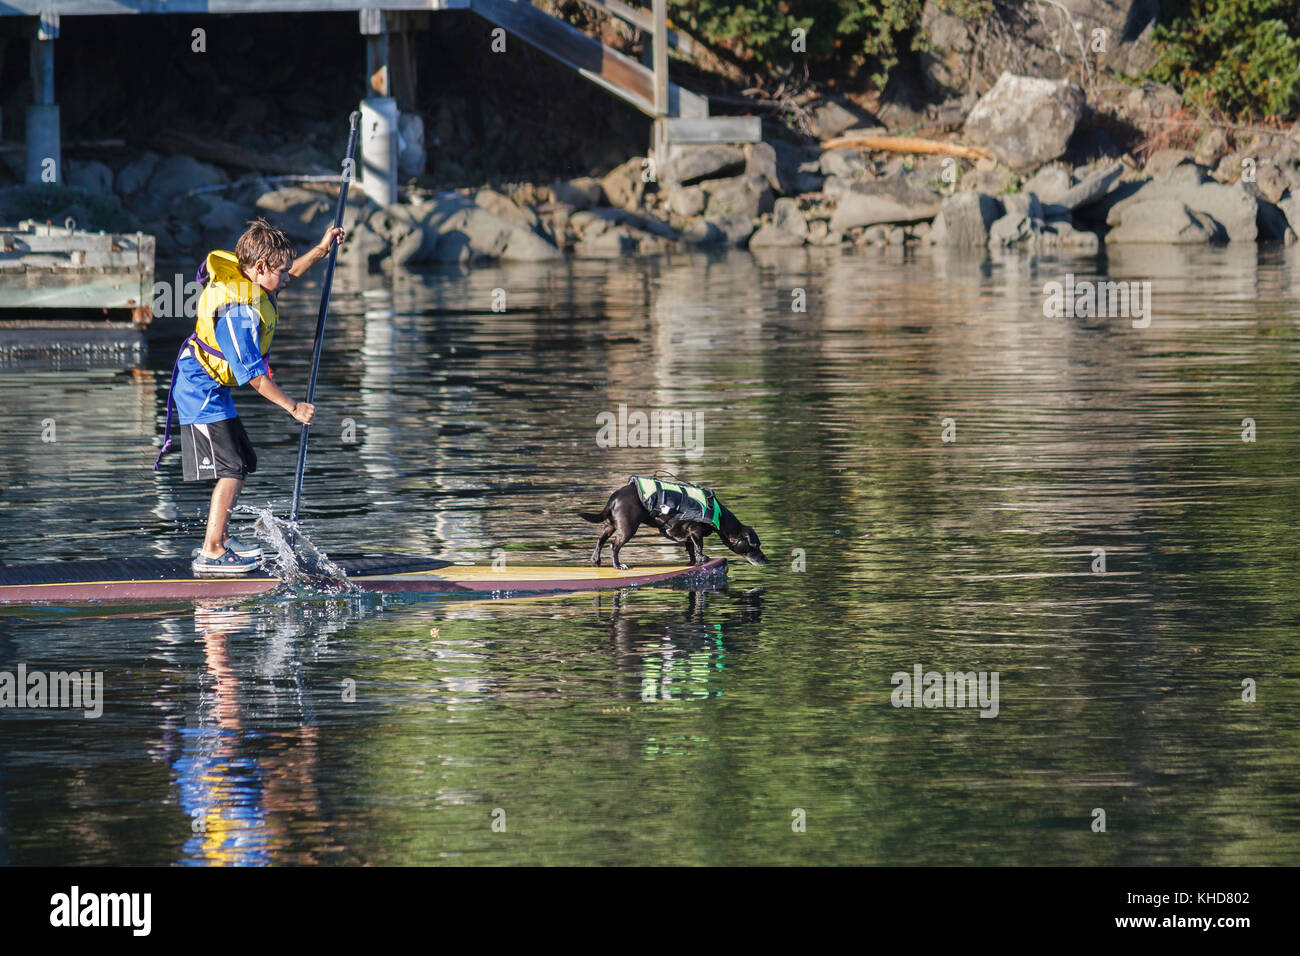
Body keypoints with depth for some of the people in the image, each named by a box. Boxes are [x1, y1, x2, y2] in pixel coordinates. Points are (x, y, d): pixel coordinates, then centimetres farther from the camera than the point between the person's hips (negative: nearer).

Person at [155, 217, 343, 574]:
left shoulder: (250, 284, 1)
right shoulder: (238, 311, -28)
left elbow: (286, 276, 27)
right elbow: (253, 376, -26)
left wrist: (320, 251, 21)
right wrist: (293, 407, -20)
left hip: (210, 389, 11)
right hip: (202, 389, -11)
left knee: (243, 461, 17)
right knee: (230, 469, -13)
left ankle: (217, 539, 26)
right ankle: (211, 553, -12)